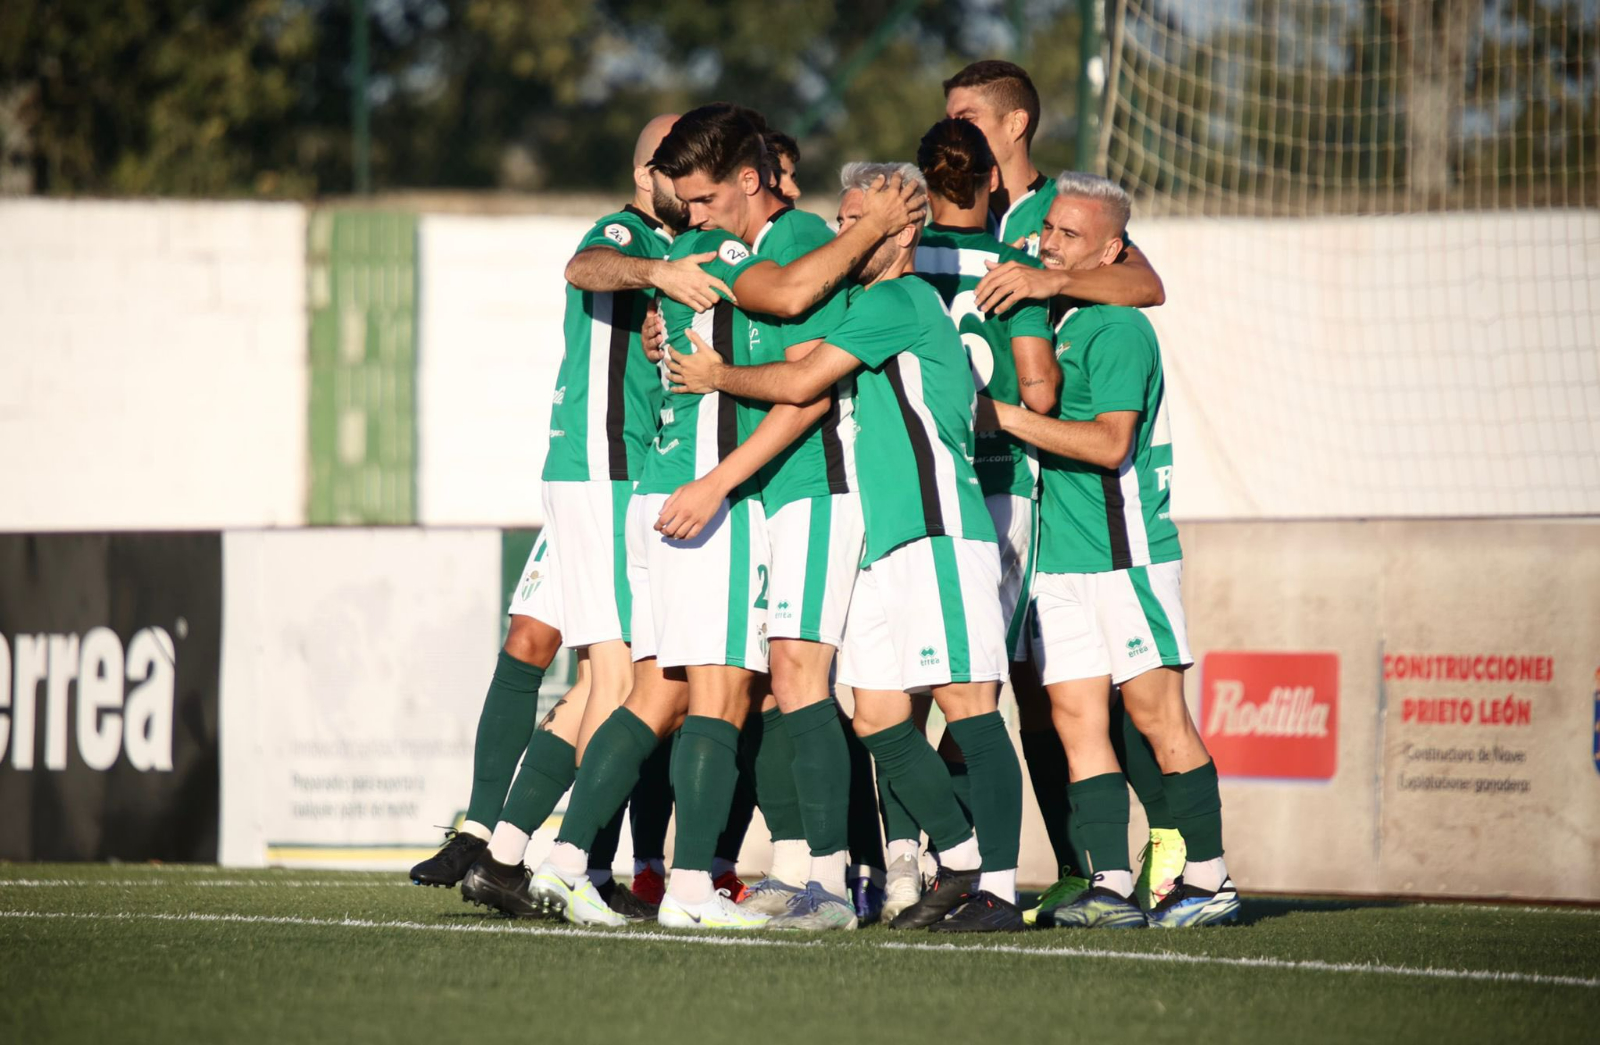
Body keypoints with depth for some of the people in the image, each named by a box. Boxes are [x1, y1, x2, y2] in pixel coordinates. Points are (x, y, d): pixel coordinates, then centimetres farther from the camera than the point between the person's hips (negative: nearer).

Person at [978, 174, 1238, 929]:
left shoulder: (1117, 329, -9)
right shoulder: (1043, 320, 16)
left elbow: (1110, 442, -18)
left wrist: (1002, 414, -17)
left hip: (1125, 552, -8)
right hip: (1059, 553, 8)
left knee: (1155, 713, -5)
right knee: (1076, 716, 0)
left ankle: (1209, 879, 1)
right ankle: (1110, 886, -1)